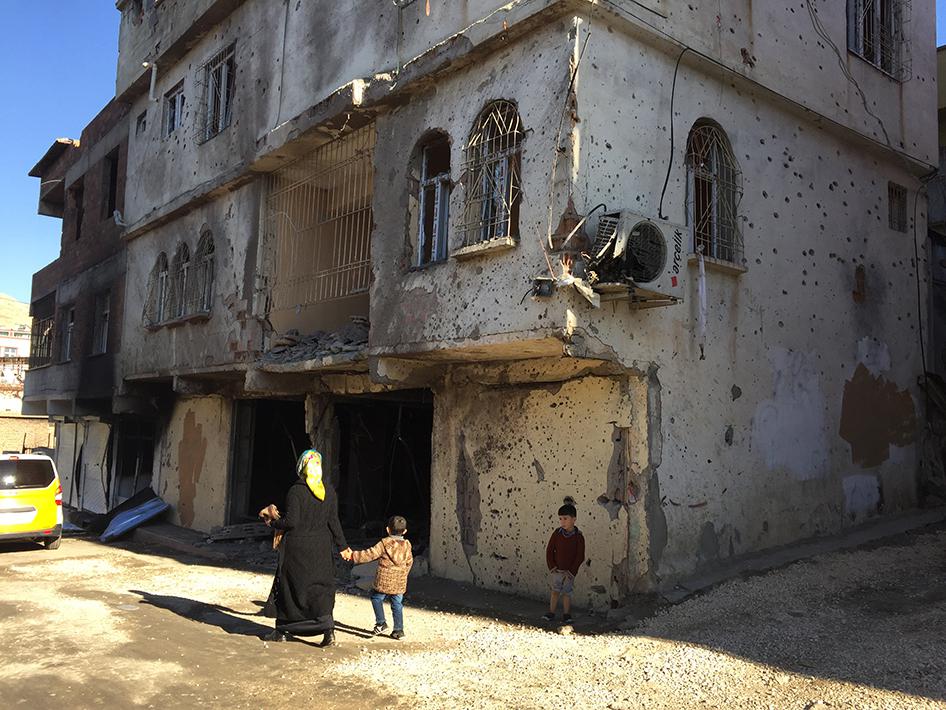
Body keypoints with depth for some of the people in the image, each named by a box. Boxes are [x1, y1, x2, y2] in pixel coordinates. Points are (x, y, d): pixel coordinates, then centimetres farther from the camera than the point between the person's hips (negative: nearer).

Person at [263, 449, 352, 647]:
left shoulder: (295, 491, -15)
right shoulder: (329, 490, -1)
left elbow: (291, 521, -16)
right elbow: (333, 521, 1)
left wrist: (273, 523, 3)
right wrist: (342, 545, 10)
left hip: (297, 548, -3)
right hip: (321, 548, 4)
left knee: (289, 586, 12)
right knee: (321, 586, 9)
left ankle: (283, 630, 23)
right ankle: (328, 630, -2)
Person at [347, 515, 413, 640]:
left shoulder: (384, 543, -10)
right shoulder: (407, 545, 5)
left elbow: (370, 554, -11)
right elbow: (409, 562, 13)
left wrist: (353, 555, -4)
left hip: (384, 581, -4)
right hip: (400, 583, 4)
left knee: (376, 598, 16)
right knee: (397, 605, 12)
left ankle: (381, 623, 10)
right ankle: (398, 630, 13)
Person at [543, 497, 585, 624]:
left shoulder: (578, 536, -10)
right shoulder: (557, 533, -5)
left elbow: (580, 556, -7)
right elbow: (549, 550, 0)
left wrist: (571, 571, -11)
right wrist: (552, 567, -7)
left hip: (569, 572, -1)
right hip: (556, 570, 2)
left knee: (566, 593, 6)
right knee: (554, 591, 8)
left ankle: (566, 615, 19)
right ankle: (551, 613, 18)